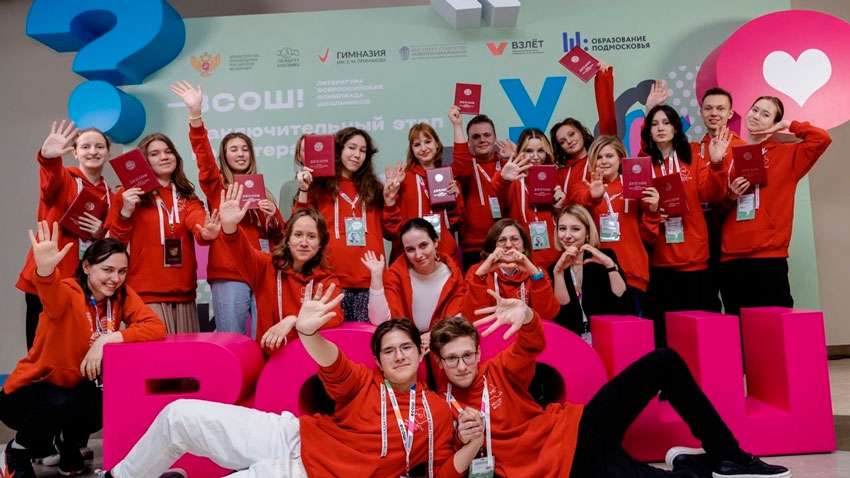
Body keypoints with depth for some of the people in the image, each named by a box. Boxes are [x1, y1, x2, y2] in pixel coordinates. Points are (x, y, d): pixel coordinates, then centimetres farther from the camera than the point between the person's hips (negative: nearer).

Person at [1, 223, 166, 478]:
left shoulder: (122, 295, -7)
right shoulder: (68, 292, -22)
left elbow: (157, 328, -21)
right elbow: (51, 294, -47)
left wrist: (109, 338, -34)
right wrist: (45, 270, -70)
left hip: (74, 388, 4)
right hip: (27, 390, -4)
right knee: (61, 403, -35)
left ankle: (68, 441, 10)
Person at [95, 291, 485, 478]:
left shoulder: (438, 411, 4)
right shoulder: (364, 383, 3)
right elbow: (333, 366, -20)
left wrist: (472, 444, -14)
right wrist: (307, 333, -42)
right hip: (286, 437, 3)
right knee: (179, 415, -6)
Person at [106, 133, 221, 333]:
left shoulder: (187, 196, 11)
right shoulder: (130, 195, 1)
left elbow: (198, 223, -10)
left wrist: (207, 233, -33)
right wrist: (125, 212, -16)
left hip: (184, 294, 4)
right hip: (145, 295, -4)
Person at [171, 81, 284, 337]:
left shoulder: (262, 191, 17)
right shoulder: (216, 187, 8)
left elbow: (279, 237, 18)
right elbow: (204, 157, -11)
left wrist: (273, 218, -3)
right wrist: (196, 114, -24)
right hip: (228, 275, -3)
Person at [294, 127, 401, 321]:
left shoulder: (373, 187, 16)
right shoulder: (321, 185, 7)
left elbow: (390, 232, 14)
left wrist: (389, 199, 3)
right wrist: (304, 191, -7)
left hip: (370, 280, 2)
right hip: (332, 279, -2)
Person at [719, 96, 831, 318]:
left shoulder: (785, 154, 7)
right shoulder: (733, 156, 15)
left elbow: (822, 139, -11)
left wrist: (787, 125, 1)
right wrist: (730, 195, -3)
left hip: (768, 254, -3)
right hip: (731, 256, 3)